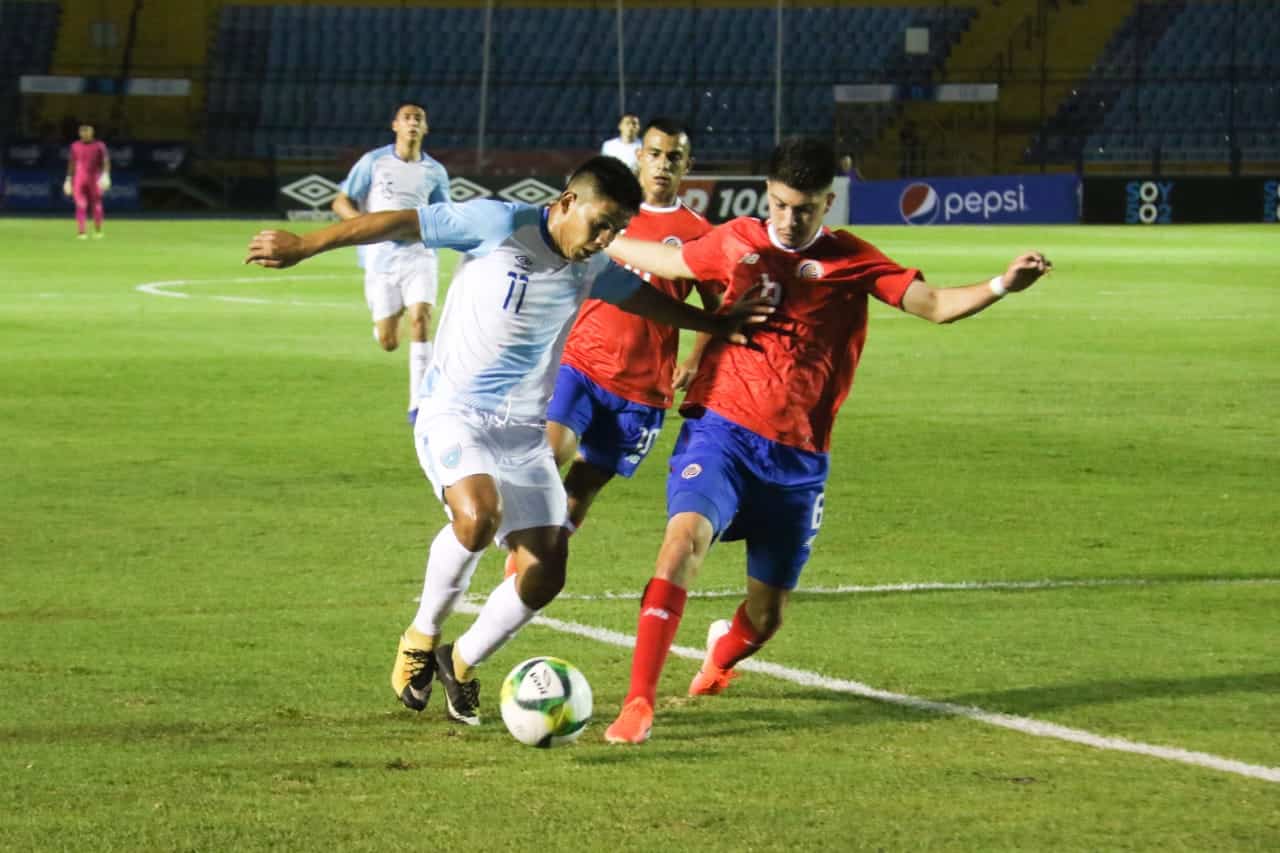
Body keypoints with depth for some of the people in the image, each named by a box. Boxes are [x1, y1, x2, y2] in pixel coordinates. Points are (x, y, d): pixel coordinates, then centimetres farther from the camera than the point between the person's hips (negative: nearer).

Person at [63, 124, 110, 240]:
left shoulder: (99, 146, 0)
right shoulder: (75, 146, 7)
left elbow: (106, 161, -6)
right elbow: (71, 163, 14)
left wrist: (106, 174, -20)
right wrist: (69, 178, 13)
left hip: (95, 180, -1)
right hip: (79, 180, 1)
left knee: (96, 205, 5)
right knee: (81, 205, -10)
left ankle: (98, 231, 22)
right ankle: (80, 232, -14)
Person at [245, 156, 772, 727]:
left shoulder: (593, 269, 5)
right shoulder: (499, 225, -14)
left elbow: (643, 296, 27)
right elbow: (399, 224, -9)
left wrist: (715, 325, 26)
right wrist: (303, 247, -7)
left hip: (525, 432, 6)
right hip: (453, 415, -6)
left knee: (545, 573, -5)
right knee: (479, 514, -35)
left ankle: (462, 663, 21)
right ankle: (422, 636, -9)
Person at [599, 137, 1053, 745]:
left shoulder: (851, 261, 1)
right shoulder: (737, 243, 5)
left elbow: (933, 304, -11)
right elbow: (665, 261, 23)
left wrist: (1002, 286, -27)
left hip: (798, 458, 1)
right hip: (720, 430, -1)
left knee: (766, 616, 8)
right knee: (686, 535, -29)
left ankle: (722, 654, 47)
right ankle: (639, 702, -27)